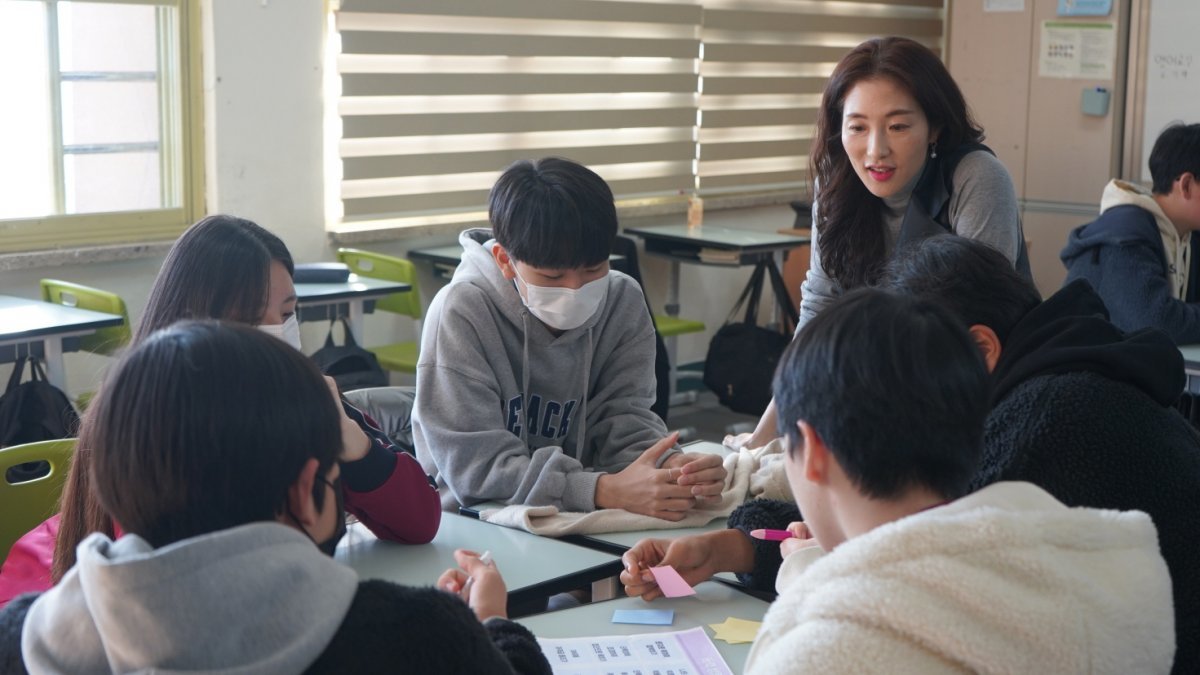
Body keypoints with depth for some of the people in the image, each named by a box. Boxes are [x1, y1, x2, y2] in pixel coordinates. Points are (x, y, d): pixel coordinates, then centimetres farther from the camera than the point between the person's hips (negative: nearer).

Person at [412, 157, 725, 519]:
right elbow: (474, 463, -22)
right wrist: (605, 490, -33)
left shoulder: (623, 302, -3)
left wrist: (672, 466, -28)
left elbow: (624, 418, -5)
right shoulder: (460, 313, -17)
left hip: (581, 526, 4)